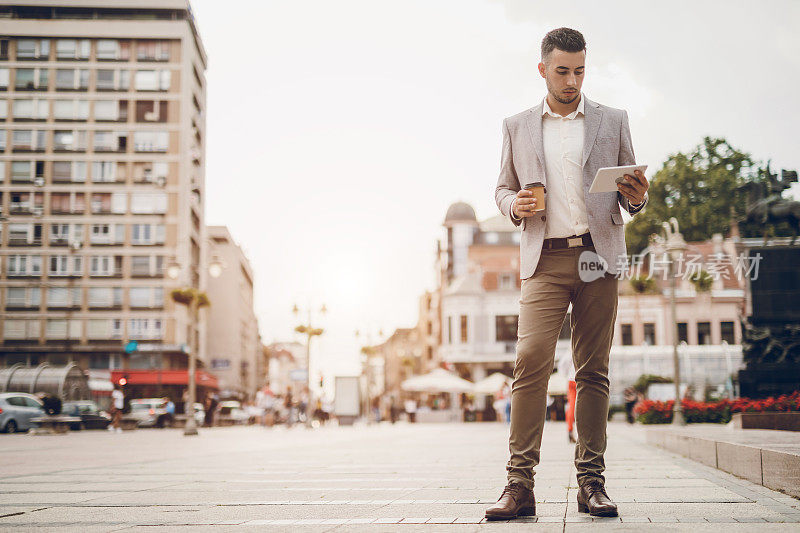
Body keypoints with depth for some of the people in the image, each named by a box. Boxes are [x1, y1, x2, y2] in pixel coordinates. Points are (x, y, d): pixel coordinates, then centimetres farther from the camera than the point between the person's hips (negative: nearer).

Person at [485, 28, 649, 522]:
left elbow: (631, 193, 16)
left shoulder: (613, 120, 14)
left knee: (594, 371, 0)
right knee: (530, 361, -14)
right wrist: (514, 204, -4)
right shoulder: (517, 127, 14)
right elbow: (503, 188, 19)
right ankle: (520, 483, -11)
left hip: (599, 257, 1)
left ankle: (591, 481, 6)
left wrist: (636, 197, -8)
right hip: (544, 259, 0)